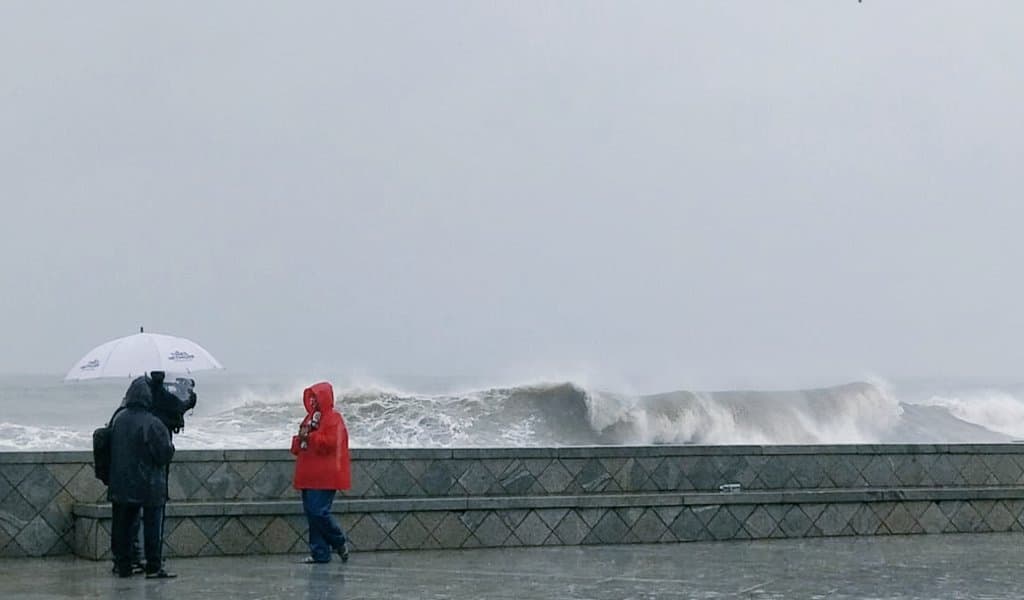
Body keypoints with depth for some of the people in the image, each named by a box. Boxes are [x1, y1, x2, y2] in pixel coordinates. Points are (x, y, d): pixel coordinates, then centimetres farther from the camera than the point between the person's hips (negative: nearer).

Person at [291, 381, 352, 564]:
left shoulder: (334, 419, -6)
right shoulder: (310, 418, 19)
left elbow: (331, 443, -20)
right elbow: (297, 448, 24)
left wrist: (310, 437, -15)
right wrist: (300, 439, 1)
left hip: (324, 477, -9)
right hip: (309, 477, 9)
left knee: (319, 512, -15)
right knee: (311, 513, 5)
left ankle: (340, 542, 5)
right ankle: (319, 552, 8)